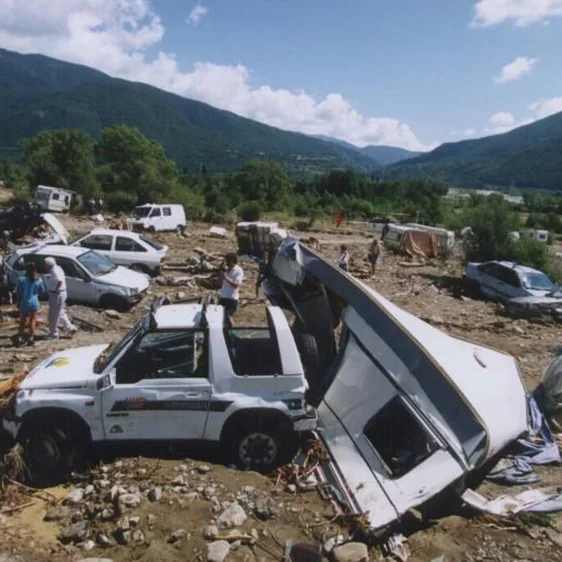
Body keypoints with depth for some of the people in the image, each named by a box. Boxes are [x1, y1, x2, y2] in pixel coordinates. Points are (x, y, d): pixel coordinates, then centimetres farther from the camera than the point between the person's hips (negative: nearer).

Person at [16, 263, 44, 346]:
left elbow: (19, 292, -3)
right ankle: (30, 338, 6)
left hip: (23, 303, 1)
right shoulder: (38, 280, -6)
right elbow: (41, 291, 6)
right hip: (33, 303, -1)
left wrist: (18, 303, 6)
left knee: (22, 320, 16)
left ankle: (20, 337, 18)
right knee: (32, 321, 9)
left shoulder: (21, 279, -7)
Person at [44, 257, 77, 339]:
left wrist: (56, 290, -25)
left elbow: (59, 281, -39)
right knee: (60, 313, 20)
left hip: (56, 295, -10)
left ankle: (53, 334, 13)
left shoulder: (55, 271, -22)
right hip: (60, 294, 10)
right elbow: (62, 278, 21)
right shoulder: (57, 269, 9)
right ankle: (70, 328, 25)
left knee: (54, 315, 2)